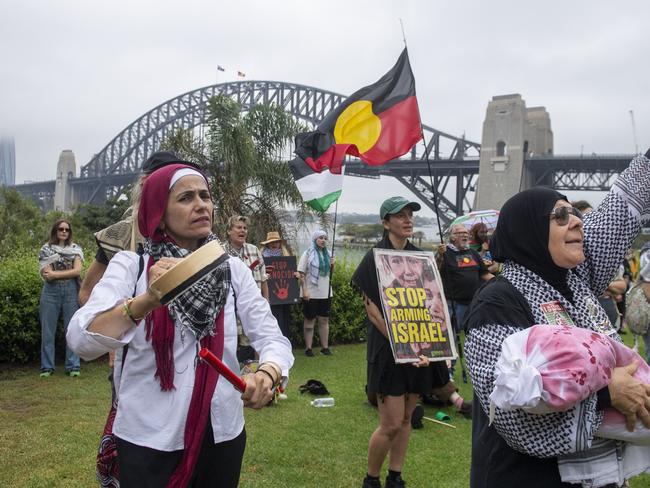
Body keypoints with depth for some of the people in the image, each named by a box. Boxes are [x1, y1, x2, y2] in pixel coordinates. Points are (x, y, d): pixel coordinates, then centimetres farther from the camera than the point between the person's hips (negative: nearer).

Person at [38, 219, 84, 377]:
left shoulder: (76, 249, 9)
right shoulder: (46, 249, 6)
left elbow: (78, 271, -5)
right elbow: (46, 274, -5)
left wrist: (55, 274, -8)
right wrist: (68, 272, -6)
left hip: (71, 291, 0)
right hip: (51, 291, 0)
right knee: (48, 330, 3)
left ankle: (73, 366, 7)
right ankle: (47, 367, 11)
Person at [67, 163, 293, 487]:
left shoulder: (233, 270, 0)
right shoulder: (130, 265, -8)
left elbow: (273, 338, -6)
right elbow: (81, 340, -21)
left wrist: (266, 375, -28)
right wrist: (148, 300, -38)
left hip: (223, 435, 3)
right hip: (148, 440, -3)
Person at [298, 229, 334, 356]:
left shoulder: (328, 254, 11)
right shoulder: (308, 254, -4)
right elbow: (302, 274, -8)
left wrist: (332, 266, -2)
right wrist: (305, 290, -16)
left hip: (325, 293, 5)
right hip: (311, 293, -5)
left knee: (324, 320, 7)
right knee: (310, 320, 3)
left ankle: (325, 347, 14)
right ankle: (308, 348, 9)